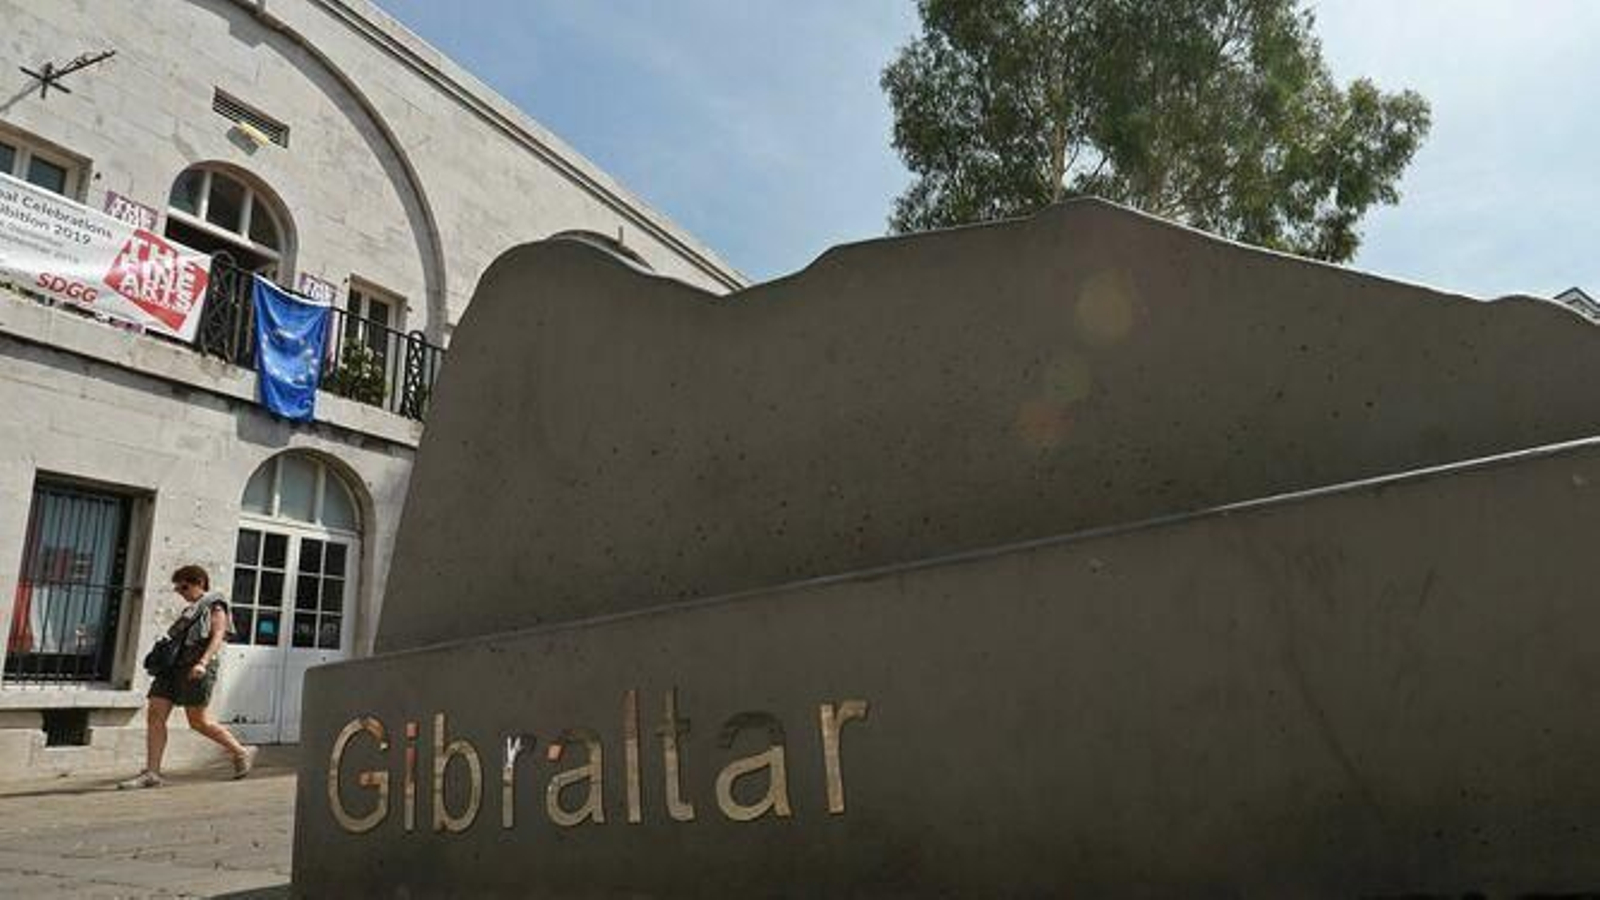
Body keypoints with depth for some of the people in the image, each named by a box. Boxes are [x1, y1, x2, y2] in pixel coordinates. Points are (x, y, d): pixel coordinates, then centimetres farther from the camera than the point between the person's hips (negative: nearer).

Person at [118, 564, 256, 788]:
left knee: (199, 721, -8)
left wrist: (202, 663, -24)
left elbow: (217, 637, -11)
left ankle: (242, 752, 6)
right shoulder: (191, 610, 28)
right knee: (155, 714, -5)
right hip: (174, 665, 9)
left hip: (195, 666, -9)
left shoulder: (214, 605, 2)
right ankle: (151, 773, -4)